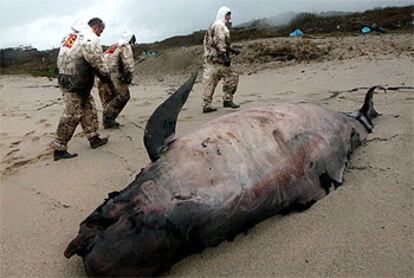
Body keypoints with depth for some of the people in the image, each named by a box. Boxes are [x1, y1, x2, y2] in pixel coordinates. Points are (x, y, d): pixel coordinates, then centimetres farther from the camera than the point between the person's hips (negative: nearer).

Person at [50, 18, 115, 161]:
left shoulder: (72, 35, 14)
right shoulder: (91, 39, -14)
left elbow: (62, 58, 17)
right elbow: (99, 64, -14)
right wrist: (109, 82, -4)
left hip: (65, 78, 10)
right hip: (76, 84, -10)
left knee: (89, 109, 16)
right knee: (72, 115, -3)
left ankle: (94, 138, 24)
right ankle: (59, 149, 5)